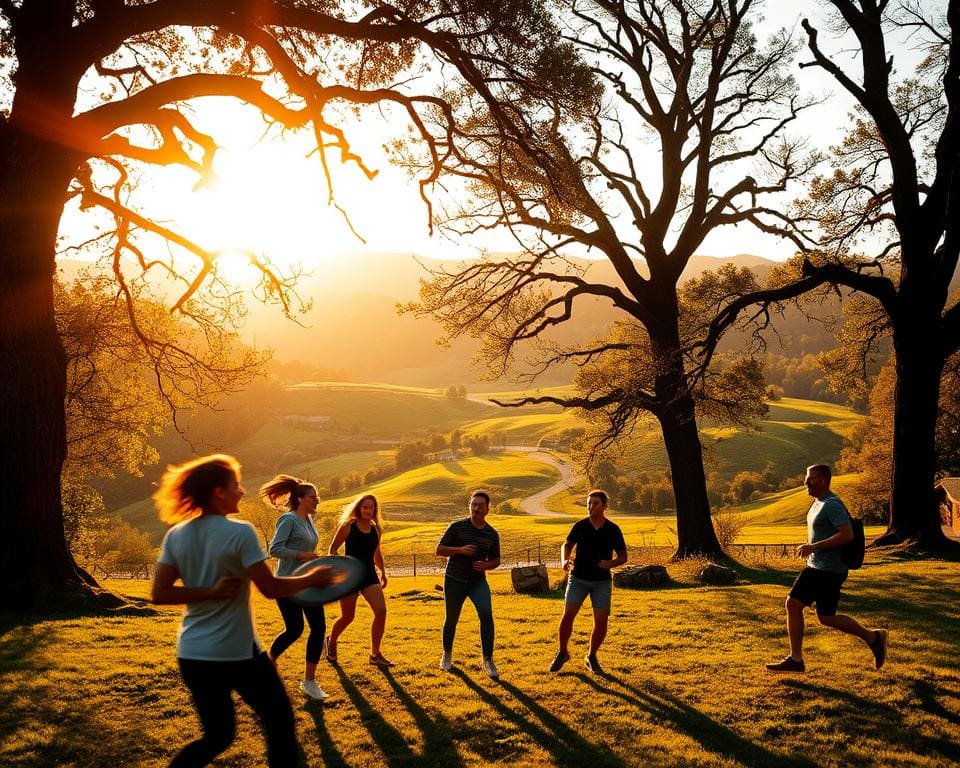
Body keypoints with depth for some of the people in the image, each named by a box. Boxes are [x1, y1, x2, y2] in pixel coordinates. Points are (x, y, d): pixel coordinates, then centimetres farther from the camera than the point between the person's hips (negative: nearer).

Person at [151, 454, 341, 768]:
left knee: (217, 736, 20)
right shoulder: (240, 533, -15)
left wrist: (209, 593, -5)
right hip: (236, 654, -6)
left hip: (191, 655, 6)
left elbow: (159, 594, -1)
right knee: (280, 722, 13)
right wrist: (311, 579, -1)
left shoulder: (175, 536, 2)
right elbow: (270, 588, -15)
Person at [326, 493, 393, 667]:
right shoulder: (348, 526, -7)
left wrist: (382, 572, 25)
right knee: (347, 616, 4)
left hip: (369, 575, 4)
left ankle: (375, 654, 0)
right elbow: (333, 548, -4)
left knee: (381, 611, -12)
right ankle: (331, 642, 36)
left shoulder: (376, 530, 7)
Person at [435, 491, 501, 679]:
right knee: (451, 620, 10)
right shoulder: (457, 527, -6)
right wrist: (460, 550, -21)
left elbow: (496, 560, 14)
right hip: (454, 580, -1)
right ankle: (447, 655, 35)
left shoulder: (492, 534, 2)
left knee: (486, 614, -20)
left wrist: (485, 565, -10)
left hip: (478, 581, 1)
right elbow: (439, 550, -5)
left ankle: (487, 660, -13)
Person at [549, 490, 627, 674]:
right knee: (568, 614, -12)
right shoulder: (580, 526, -2)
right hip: (578, 578, 0)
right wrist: (564, 560, -10)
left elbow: (623, 556, 4)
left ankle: (591, 657, 18)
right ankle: (562, 653, 9)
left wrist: (611, 563, -17)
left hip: (602, 581, 0)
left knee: (601, 621, -5)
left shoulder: (613, 530, -4)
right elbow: (567, 544, 11)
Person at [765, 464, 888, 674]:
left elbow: (847, 534, -27)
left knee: (826, 618, -4)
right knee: (793, 604, 4)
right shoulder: (818, 503, 13)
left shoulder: (832, 505, -18)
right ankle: (795, 660, 9)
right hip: (814, 568, 10)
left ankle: (873, 637, 15)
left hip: (829, 571, -10)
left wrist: (814, 546, -26)